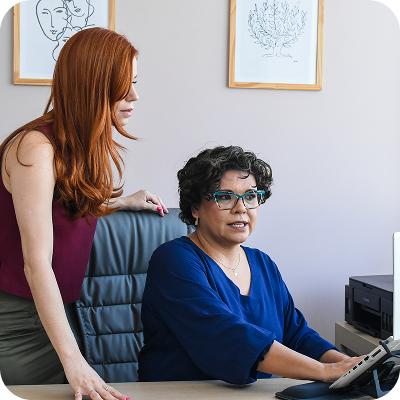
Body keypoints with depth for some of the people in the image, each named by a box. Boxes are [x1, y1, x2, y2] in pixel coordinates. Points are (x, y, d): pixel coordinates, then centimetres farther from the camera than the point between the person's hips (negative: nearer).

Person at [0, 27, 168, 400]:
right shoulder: (36, 148, -21)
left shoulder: (80, 146, 7)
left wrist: (121, 202, 14)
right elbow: (37, 264, -26)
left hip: (52, 314, 8)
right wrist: (73, 360, -30)